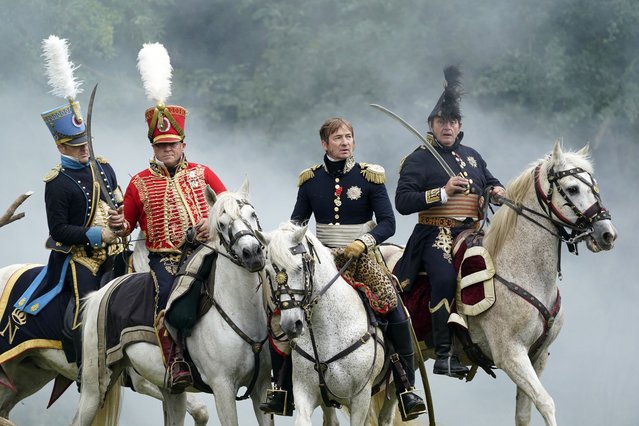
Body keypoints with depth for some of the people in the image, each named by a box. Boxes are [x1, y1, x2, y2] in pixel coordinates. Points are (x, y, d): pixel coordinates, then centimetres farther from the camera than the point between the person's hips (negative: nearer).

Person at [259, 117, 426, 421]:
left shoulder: (370, 176, -1)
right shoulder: (310, 180, 5)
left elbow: (387, 223, -5)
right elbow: (296, 222, 15)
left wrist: (363, 242, -21)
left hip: (362, 257, -2)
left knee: (396, 313, -24)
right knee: (279, 313, -12)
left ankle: (407, 389, -15)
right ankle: (282, 390, 0)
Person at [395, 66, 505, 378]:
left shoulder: (471, 156, 21)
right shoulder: (419, 160, 2)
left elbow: (490, 182, 35)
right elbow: (403, 202, -9)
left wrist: (496, 191, 9)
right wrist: (444, 192, -17)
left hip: (472, 233, 6)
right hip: (435, 235, -6)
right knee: (444, 276, -32)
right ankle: (444, 354, -30)